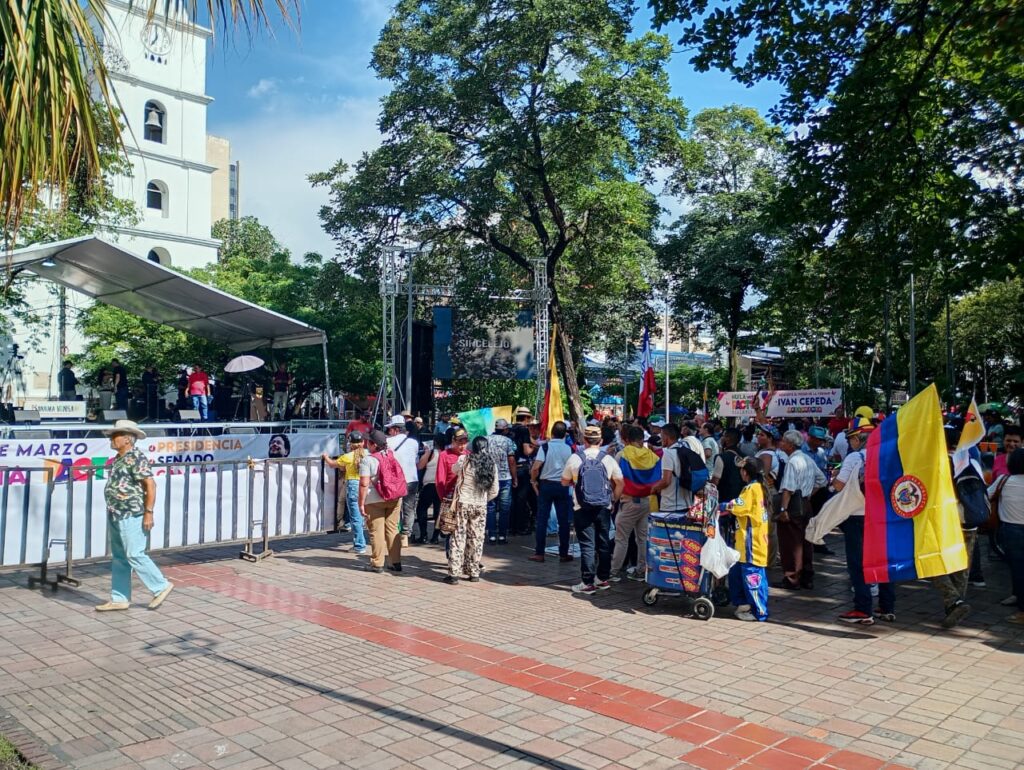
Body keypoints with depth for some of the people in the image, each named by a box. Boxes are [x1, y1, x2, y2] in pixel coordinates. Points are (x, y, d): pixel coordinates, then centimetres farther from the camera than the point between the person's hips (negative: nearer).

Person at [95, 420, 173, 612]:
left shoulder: (136, 457, -15)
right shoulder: (118, 459, 14)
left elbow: (150, 485, -19)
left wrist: (148, 512, -22)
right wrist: (112, 512, 20)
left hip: (131, 516, -10)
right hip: (116, 516, 10)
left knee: (135, 555, -7)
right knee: (118, 558, 11)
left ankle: (161, 586, 6)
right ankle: (119, 599, 17)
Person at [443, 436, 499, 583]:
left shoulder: (464, 460, -8)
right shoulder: (492, 465, 0)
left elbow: (454, 470, 14)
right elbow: (494, 491, 4)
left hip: (463, 503, -2)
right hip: (481, 506, 2)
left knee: (458, 537, 2)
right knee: (477, 539, 10)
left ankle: (454, 573, 1)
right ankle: (474, 573, 16)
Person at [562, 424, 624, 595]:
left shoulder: (575, 458, -5)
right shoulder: (608, 459, -2)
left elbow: (564, 482, 7)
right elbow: (620, 483, 3)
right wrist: (613, 500, 16)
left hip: (582, 509, -2)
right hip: (604, 508, 2)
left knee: (587, 545, 1)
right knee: (603, 543, 14)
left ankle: (587, 583, 1)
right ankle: (603, 579, 22)